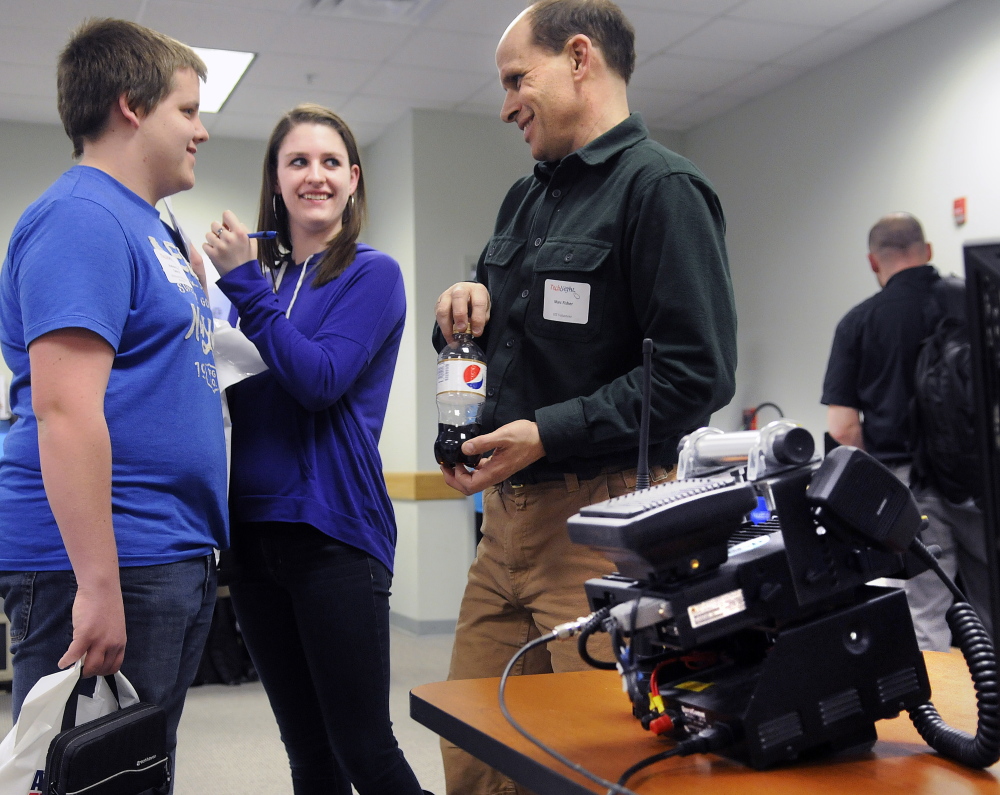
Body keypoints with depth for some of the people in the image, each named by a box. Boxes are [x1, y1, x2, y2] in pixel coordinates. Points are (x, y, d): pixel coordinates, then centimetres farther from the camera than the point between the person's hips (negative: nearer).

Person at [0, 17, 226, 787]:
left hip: (174, 562, 10)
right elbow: (65, 409, -22)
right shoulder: (81, 218, -13)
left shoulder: (146, 226, 18)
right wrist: (99, 585, -24)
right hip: (108, 561, -10)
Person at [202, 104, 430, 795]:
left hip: (334, 531, -5)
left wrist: (244, 281, -11)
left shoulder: (371, 273, -2)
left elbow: (319, 380, -16)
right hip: (254, 531, 6)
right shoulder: (258, 271, 13)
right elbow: (223, 388, 12)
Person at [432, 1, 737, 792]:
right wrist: (468, 308, 6)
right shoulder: (526, 196, 18)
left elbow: (698, 372, -17)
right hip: (507, 515, 8)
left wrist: (548, 435, -19)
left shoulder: (661, 186, -8)